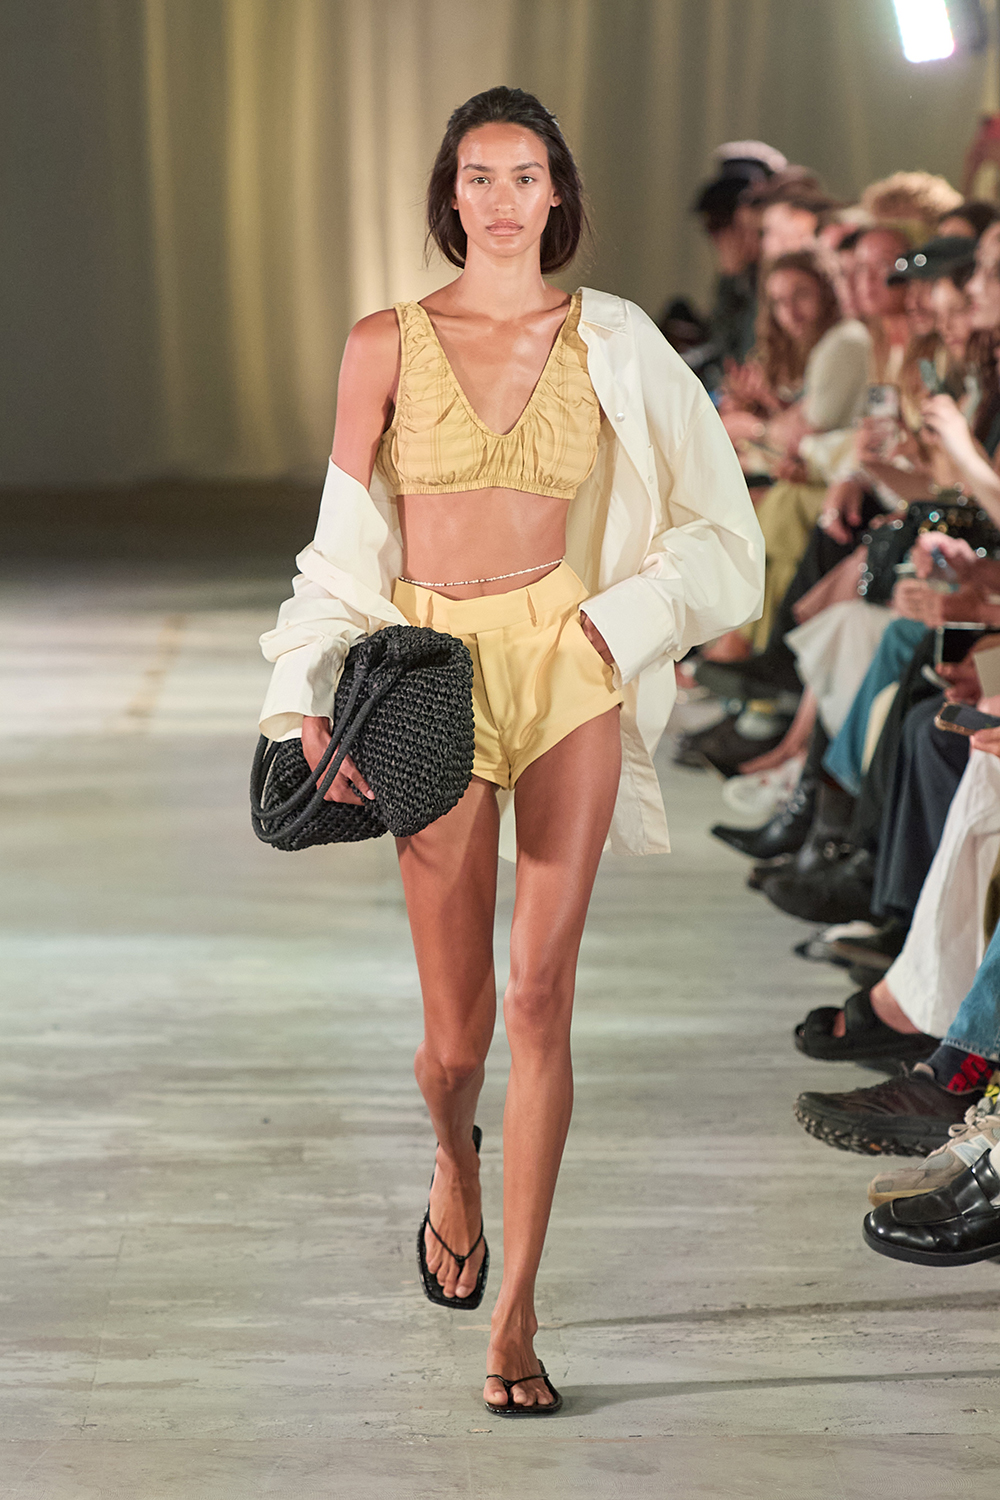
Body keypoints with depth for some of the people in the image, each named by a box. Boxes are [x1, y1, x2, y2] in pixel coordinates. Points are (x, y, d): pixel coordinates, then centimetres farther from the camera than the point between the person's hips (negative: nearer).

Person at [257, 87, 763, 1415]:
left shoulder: (608, 342, 4)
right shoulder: (388, 342, 2)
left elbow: (715, 518, 10)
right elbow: (346, 540, 3)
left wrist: (621, 620, 1)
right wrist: (316, 700, -4)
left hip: (568, 669, 0)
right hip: (438, 671, 0)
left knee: (540, 990, -6)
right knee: (458, 1025, 3)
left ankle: (516, 1315, 2)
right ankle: (456, 1169, 40)